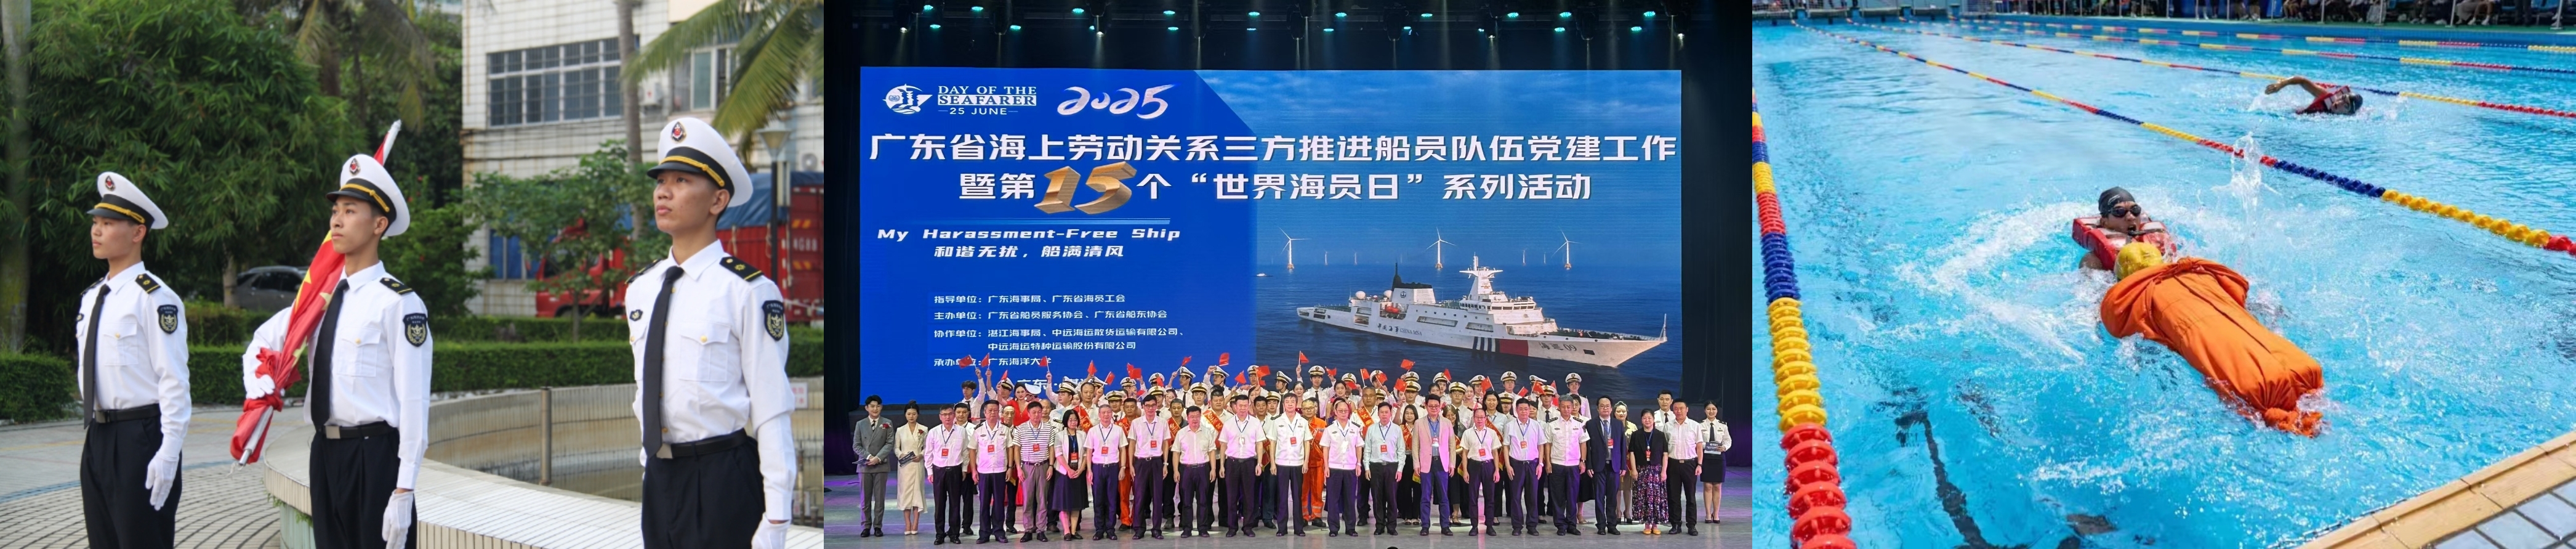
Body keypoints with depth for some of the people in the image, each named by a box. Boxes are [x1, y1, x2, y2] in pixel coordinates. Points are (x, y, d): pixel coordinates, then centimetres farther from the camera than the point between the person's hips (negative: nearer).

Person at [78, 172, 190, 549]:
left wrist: (168, 455, -20)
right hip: (97, 437, 8)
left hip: (139, 438, -8)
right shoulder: (91, 298, 13)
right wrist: (92, 435, 17)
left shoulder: (155, 300, -13)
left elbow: (174, 383, -16)